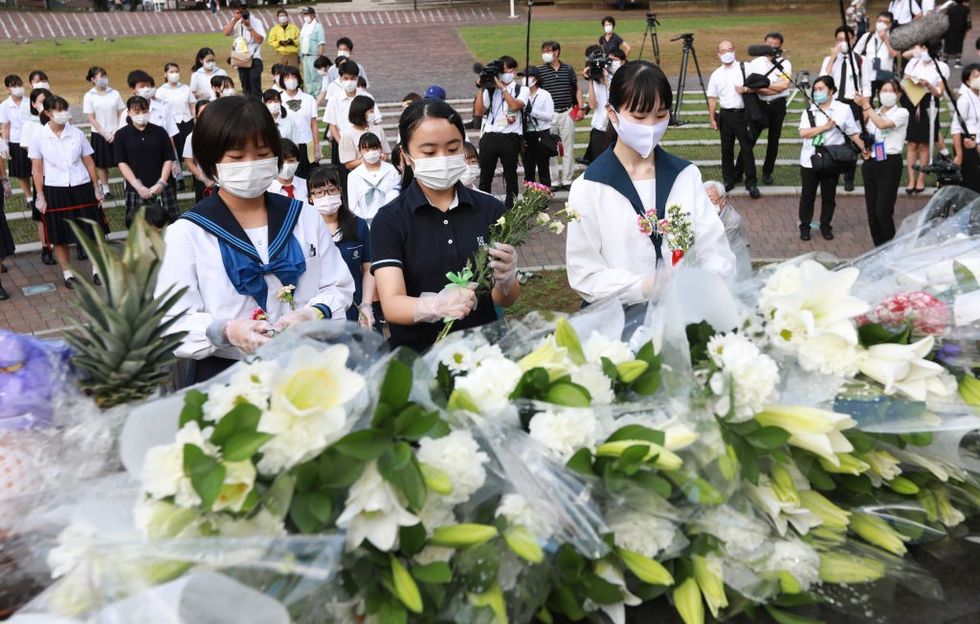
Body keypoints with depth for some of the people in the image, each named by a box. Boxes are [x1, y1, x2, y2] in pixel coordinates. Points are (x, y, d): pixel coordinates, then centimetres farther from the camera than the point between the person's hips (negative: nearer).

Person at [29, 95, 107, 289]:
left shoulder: (77, 134, -1)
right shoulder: (39, 138, -4)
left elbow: (89, 163, 5)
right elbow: (37, 170, 0)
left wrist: (97, 188, 5)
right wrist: (40, 197, -1)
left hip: (81, 188, 1)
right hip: (54, 191, -1)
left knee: (92, 231, 6)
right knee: (59, 236, 7)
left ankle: (97, 269, 20)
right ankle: (67, 273, 21)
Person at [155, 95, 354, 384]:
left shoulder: (305, 218, 9)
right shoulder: (186, 234, -1)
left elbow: (339, 287, 10)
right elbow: (173, 323, -6)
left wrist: (314, 314, -12)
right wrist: (226, 332, -25)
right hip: (224, 378, -2)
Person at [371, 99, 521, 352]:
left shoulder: (490, 209, 3)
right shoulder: (389, 221, -1)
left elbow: (506, 300, 5)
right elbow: (391, 304, -12)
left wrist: (506, 280, -17)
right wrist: (436, 306, -31)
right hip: (416, 355, -2)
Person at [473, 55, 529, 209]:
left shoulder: (522, 90, 5)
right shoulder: (490, 89, 9)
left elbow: (515, 105, -16)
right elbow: (479, 112, 1)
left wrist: (502, 87, -11)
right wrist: (481, 89, -4)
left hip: (510, 137, -2)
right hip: (490, 136, 2)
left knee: (510, 174, 7)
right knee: (485, 174, 6)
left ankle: (510, 206, 16)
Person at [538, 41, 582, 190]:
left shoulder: (568, 69, 6)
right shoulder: (540, 70, 0)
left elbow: (577, 89, 13)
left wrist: (580, 107, 2)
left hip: (567, 113, 1)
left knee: (568, 148, 5)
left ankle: (567, 180, 14)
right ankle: (554, 181, 10)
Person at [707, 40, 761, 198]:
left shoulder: (744, 68, 1)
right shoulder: (716, 75, 9)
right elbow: (712, 98, 10)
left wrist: (746, 89, -18)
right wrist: (712, 118, 5)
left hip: (742, 113, -3)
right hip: (725, 114, 3)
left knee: (747, 148, -3)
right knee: (726, 149, 9)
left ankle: (751, 183, 2)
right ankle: (728, 180, 21)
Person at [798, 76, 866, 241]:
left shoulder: (843, 109, -1)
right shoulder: (809, 111, 3)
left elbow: (854, 133, 0)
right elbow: (803, 133, -12)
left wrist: (865, 149, -9)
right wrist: (825, 126, -17)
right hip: (810, 159, 1)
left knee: (829, 196, 9)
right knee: (807, 195, 7)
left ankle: (826, 226, 23)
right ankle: (804, 227, 18)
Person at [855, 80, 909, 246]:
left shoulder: (901, 113, -2)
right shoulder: (874, 113, 16)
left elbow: (883, 124, -21)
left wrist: (865, 106, -19)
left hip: (889, 163, -6)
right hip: (871, 163, 6)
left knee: (883, 212, -12)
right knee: (872, 211, 5)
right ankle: (879, 249, 15)